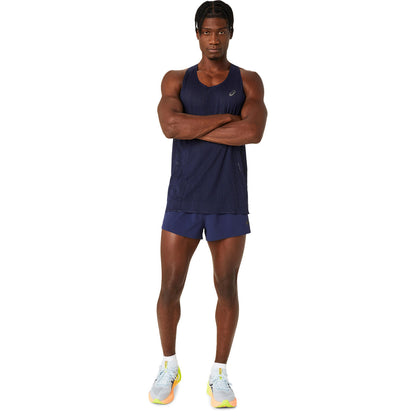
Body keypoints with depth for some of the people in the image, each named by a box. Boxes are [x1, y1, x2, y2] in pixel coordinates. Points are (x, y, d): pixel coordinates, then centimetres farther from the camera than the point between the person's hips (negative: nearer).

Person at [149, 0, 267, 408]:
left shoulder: (248, 81, 4)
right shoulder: (176, 80, 6)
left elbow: (254, 131, -16)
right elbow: (170, 125, -15)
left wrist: (192, 128, -13)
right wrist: (225, 117, -13)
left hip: (229, 202, 0)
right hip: (183, 200, 1)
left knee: (227, 287, 6)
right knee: (170, 288, 3)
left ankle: (219, 374, 23)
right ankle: (169, 366, 26)